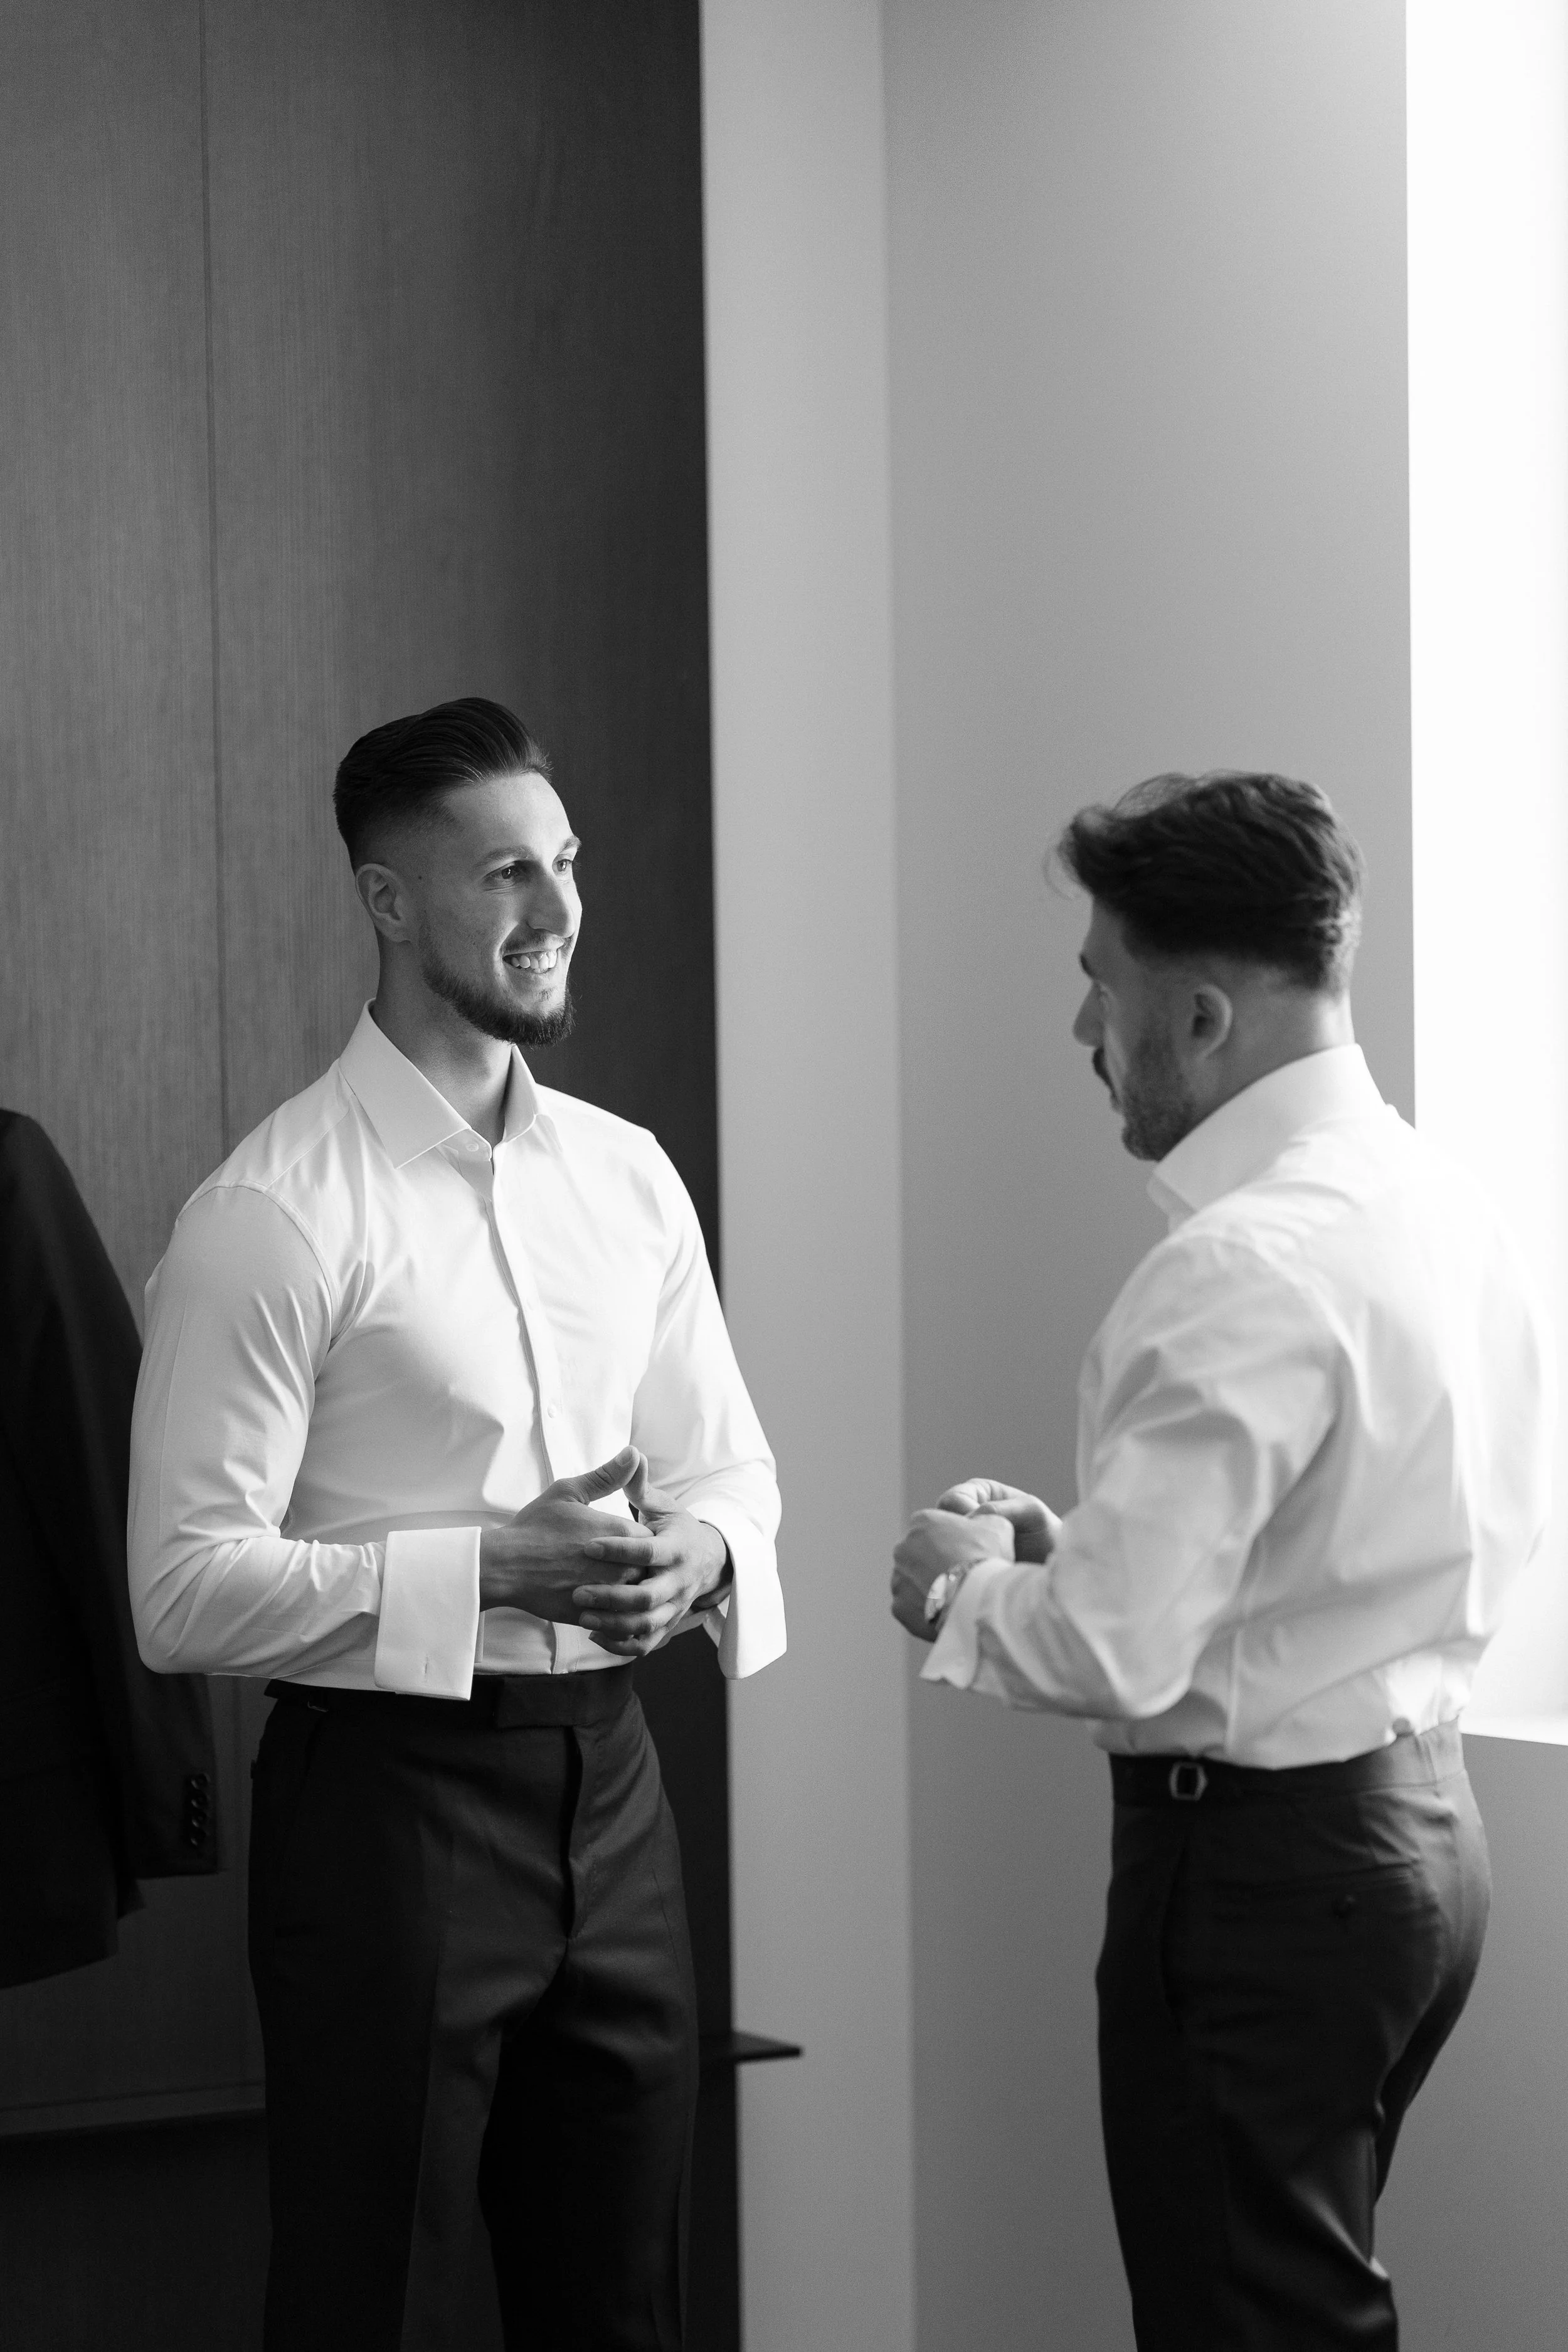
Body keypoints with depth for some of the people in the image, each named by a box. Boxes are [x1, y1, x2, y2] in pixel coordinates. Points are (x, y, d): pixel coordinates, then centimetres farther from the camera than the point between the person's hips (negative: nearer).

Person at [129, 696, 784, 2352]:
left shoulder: (628, 1176, 8)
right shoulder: (275, 1215, -12)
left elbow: (729, 1465, 16)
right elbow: (186, 1590, -16)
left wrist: (700, 1554, -7)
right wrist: (491, 1570, -23)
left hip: (607, 1778, 6)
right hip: (388, 1789, -6)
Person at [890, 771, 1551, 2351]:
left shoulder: (1245, 1270, -22)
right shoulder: (1437, 1204, 7)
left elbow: (1119, 1655, -25)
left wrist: (965, 1590, -6)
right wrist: (1066, 1548, 8)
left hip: (1260, 1861, -9)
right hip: (1411, 1817, 9)